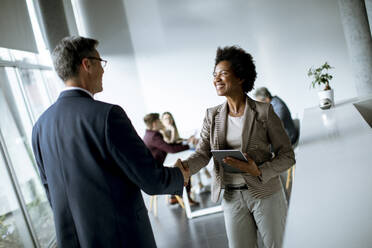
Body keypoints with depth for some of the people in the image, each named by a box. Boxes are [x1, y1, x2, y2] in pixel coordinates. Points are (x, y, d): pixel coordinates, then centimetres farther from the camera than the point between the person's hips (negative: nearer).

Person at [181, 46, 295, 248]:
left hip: (265, 194, -3)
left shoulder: (263, 111, -9)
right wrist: (184, 167, -24)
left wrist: (259, 172, -23)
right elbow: (202, 154, -4)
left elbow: (287, 155, -7)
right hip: (232, 197, 3)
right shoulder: (212, 115, 3)